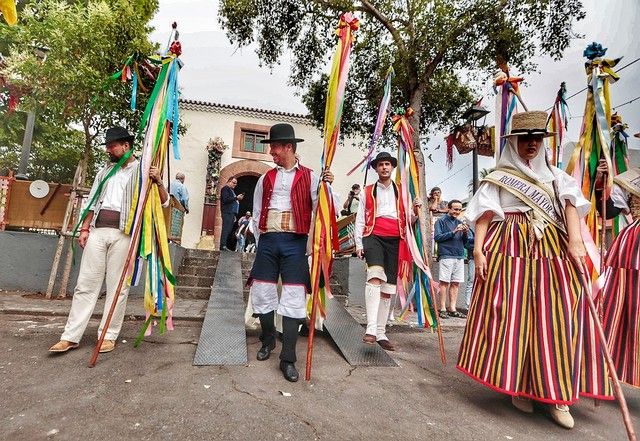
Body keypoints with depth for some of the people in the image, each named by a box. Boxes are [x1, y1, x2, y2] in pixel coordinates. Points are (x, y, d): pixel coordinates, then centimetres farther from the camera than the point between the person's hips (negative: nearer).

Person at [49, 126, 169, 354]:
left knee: (117, 287, 0)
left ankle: (109, 336, 10)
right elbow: (93, 202, 22)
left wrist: (158, 181, -20)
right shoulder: (105, 171, 21)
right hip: (98, 231, 5)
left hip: (123, 234, -5)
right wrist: (85, 228, 12)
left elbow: (164, 202, -2)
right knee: (86, 284, 6)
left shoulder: (141, 171, 4)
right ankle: (71, 336, 13)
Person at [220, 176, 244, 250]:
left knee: (228, 230, 4)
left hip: (231, 213, 9)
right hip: (227, 213, -9)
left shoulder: (231, 190, 28)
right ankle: (223, 246, -18)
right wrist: (236, 198, -15)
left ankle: (223, 245, 4)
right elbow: (225, 199, -13)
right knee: (226, 229, -15)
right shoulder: (225, 188, 1)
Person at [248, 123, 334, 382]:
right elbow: (256, 214, 16)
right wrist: (261, 242, 10)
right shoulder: (266, 179, 13)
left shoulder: (308, 177, 4)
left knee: (294, 298, -3)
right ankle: (268, 339, 35)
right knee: (261, 293, 8)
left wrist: (326, 186, -15)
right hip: (268, 241, 4)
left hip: (294, 243, -3)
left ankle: (288, 359, 8)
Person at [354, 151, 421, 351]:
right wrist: (359, 244, 1)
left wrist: (415, 211, -3)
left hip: (394, 240, 3)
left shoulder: (401, 192, 21)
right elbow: (360, 219, 11)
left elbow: (407, 221, 19)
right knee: (376, 274, -29)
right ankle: (371, 329, -31)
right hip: (373, 236, -3)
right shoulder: (368, 191, 15)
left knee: (388, 288, 5)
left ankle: (381, 333, 16)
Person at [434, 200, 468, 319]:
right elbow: (437, 237, -8)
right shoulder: (441, 221, 2)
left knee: (456, 283, 5)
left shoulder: (460, 223, 18)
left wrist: (465, 233, -2)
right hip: (446, 255, -5)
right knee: (445, 282, -5)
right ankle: (443, 309, -1)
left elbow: (464, 242, 19)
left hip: (459, 256, 6)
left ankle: (452, 308, 11)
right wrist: (453, 232, -13)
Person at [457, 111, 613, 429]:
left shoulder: (555, 176, 18)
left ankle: (557, 394, 9)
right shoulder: (498, 177, 9)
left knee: (557, 318, -1)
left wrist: (575, 241, -15)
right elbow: (485, 216, 0)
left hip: (553, 250, 3)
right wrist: (479, 250, -13)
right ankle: (517, 385, 11)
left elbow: (570, 205, 2)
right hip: (510, 250, -3)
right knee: (511, 315, -4)